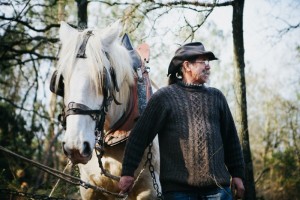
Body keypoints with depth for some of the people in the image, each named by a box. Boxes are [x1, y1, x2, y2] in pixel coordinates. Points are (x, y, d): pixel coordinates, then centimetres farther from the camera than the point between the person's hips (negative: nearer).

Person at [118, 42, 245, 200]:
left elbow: (230, 138, 17)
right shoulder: (164, 97, 0)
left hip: (217, 186, 4)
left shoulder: (216, 97, 13)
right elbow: (140, 136, 0)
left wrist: (237, 174, 14)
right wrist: (127, 172, -3)